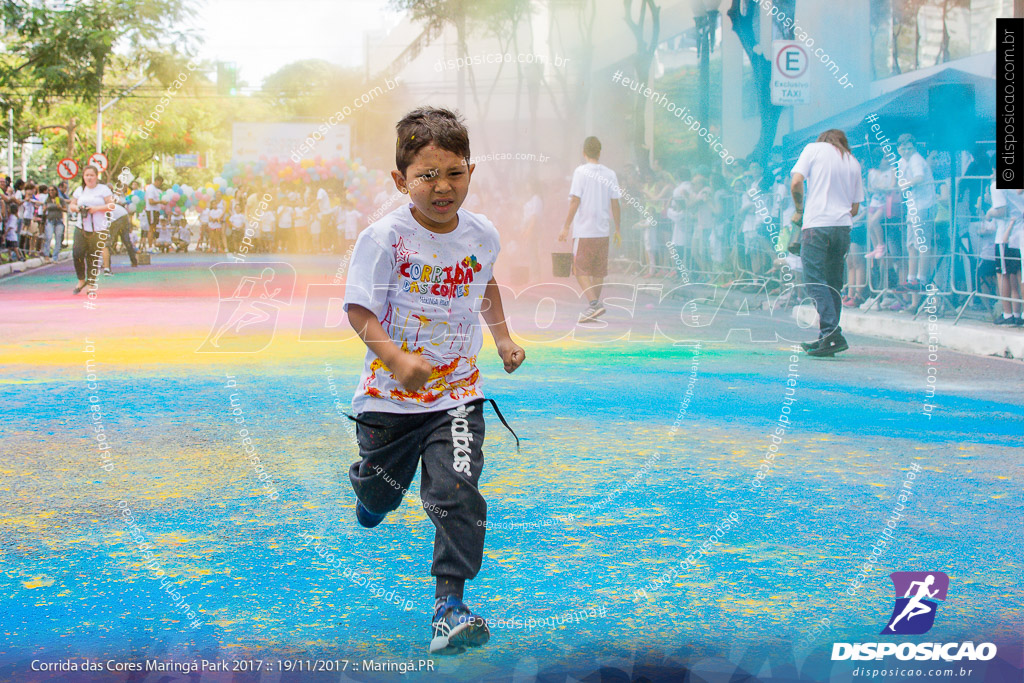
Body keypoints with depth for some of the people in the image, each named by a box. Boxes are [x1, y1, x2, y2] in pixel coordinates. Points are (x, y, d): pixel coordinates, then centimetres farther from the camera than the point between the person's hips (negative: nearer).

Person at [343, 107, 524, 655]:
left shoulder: (482, 233, -2)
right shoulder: (383, 239, -17)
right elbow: (359, 310, -19)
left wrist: (502, 337, 14)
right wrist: (396, 359, -34)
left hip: (457, 393, 1)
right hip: (391, 394, -1)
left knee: (457, 495, -16)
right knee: (381, 486, 20)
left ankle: (449, 605, -10)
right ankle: (372, 492, 59)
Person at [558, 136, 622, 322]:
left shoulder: (581, 172, -7)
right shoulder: (610, 174, 6)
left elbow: (575, 201, -11)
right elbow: (615, 204, 8)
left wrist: (566, 226, -6)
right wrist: (618, 229, 15)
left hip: (584, 230, -5)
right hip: (603, 230, 5)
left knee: (580, 270, 0)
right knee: (598, 272, 12)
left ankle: (594, 303, -17)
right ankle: (594, 310, 16)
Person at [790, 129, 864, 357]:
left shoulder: (814, 148, 8)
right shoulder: (853, 162, 18)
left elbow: (796, 183, -3)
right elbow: (855, 207, 15)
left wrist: (799, 210, 11)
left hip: (816, 225, -4)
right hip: (843, 227, 5)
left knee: (815, 280, -6)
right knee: (833, 284, 12)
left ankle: (832, 334, -20)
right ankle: (827, 338, 10)